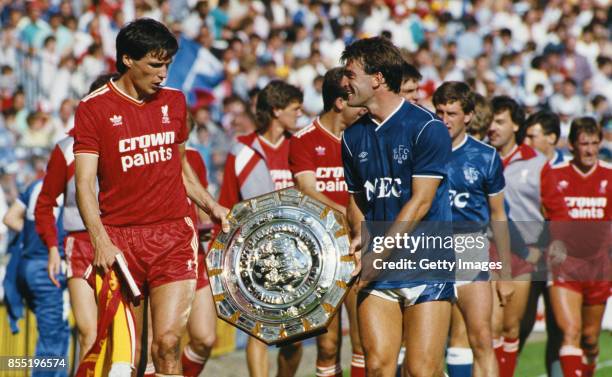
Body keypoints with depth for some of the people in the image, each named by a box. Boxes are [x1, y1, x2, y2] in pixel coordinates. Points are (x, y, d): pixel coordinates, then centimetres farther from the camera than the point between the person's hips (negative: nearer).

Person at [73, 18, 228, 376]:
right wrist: (101, 241, -20)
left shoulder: (174, 101, 11)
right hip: (120, 238, -2)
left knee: (168, 341, -12)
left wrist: (212, 206, 13)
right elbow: (85, 183, -8)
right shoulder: (95, 108, -2)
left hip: (174, 236, 2)